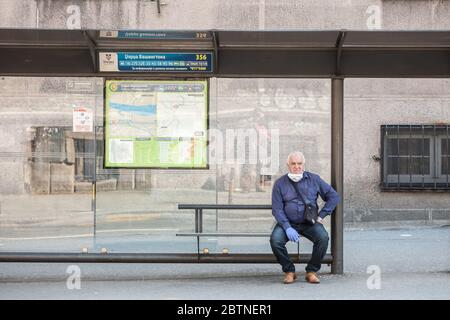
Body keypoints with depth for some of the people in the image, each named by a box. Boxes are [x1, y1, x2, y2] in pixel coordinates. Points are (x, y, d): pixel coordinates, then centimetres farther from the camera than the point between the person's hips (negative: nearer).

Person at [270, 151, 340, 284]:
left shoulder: (314, 179, 5)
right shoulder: (280, 183, 2)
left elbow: (333, 197, 9)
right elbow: (277, 209, -3)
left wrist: (321, 215, 0)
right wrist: (287, 228, -18)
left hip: (309, 223, 1)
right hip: (287, 223, 0)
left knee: (323, 237, -29)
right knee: (275, 240, -29)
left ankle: (312, 271, -8)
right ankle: (289, 271, -5)